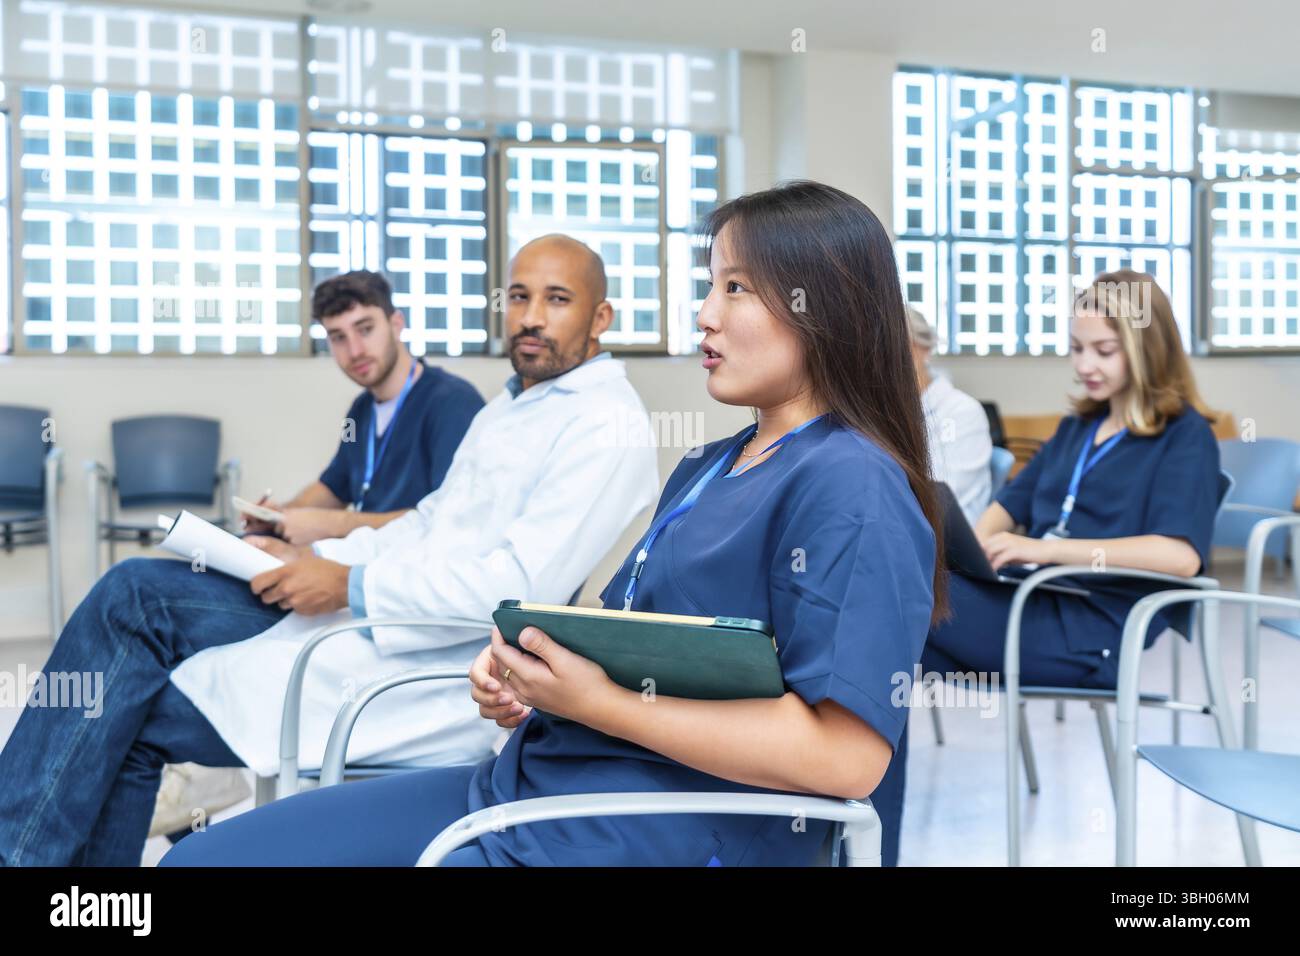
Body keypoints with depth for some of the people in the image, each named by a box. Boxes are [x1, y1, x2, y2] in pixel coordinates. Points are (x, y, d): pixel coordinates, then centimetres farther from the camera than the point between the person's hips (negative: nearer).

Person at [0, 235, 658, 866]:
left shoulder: (608, 424, -12)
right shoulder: (512, 403, 19)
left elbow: (521, 586, -22)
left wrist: (348, 584, -16)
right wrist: (308, 557, 4)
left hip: (432, 668, -9)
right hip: (381, 607, 9)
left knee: (132, 710, -9)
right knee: (137, 593, -1)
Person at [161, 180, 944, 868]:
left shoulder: (851, 489, -13)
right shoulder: (707, 469, 16)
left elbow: (846, 752, -20)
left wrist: (598, 703, -19)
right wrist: (526, 680, -2)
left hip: (669, 837, -9)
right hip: (536, 781, 9)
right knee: (203, 855, 3)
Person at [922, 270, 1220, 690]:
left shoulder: (1184, 436, -2)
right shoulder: (1077, 426, 21)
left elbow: (1181, 555, -17)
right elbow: (1010, 503, 23)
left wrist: (1045, 548, -21)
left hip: (1097, 629, -7)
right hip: (1036, 601, 7)